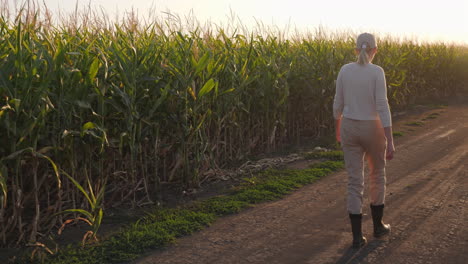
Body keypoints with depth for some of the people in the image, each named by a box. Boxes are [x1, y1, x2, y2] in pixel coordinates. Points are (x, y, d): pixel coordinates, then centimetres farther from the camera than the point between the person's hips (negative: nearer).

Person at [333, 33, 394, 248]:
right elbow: (382, 107, -18)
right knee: (377, 175, 21)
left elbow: (337, 104, 4)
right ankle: (378, 225, 31)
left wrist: (337, 129, 21)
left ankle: (357, 236, 4)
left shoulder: (345, 70, -1)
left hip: (349, 129, 3)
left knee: (354, 182, 6)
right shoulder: (377, 72, -14)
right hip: (372, 130, -3)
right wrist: (390, 141, -16)